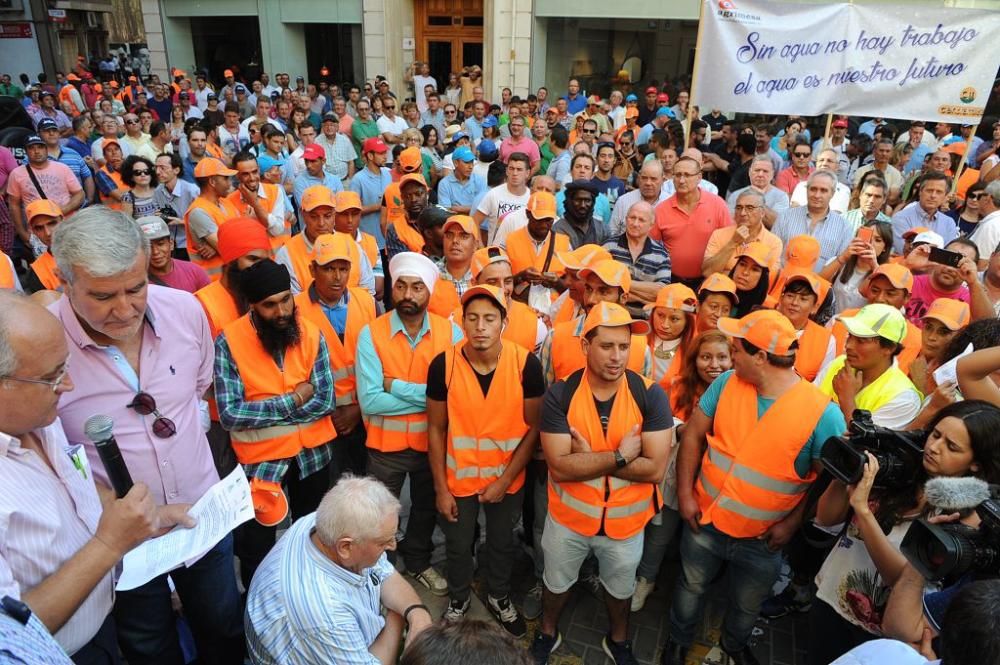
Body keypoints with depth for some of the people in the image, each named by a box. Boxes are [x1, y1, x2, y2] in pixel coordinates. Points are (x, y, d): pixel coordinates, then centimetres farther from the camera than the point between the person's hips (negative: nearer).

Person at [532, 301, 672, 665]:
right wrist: (619, 456, -29)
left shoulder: (650, 395, -19)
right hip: (568, 516, 0)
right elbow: (560, 467, -25)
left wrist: (589, 458, -26)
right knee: (556, 582, 25)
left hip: (626, 521, 1)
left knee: (620, 587, 27)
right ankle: (547, 633, 56)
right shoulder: (560, 394, -20)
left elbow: (654, 469, -24)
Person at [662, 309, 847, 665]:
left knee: (747, 606, 26)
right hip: (704, 520, 2)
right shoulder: (727, 383, -12)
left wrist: (792, 523, -15)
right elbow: (693, 434, -3)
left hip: (762, 540, -1)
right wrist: (685, 493, -8)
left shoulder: (822, 412, -22)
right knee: (691, 587, 24)